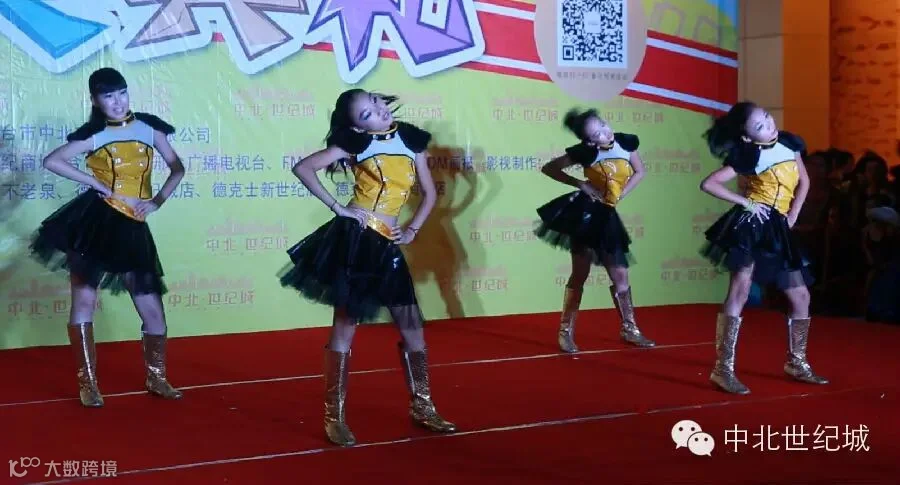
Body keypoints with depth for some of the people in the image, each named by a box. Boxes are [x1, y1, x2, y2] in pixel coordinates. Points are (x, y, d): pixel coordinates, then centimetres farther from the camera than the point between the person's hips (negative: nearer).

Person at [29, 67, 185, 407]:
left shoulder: (148, 127, 7)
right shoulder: (94, 136, -1)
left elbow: (177, 168, 14)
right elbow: (52, 161, -12)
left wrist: (157, 201, 1)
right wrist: (98, 184, -14)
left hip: (131, 228, 3)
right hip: (94, 222, -3)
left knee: (152, 306, 4)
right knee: (84, 299, -3)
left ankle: (156, 378, 21)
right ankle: (87, 382, 8)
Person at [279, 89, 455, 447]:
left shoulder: (410, 139, 7)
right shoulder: (356, 142, -5)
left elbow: (429, 193, 15)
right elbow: (303, 168, -11)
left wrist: (411, 230, 4)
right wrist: (337, 208, -12)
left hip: (386, 245, 5)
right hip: (354, 239, -5)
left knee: (412, 327, 8)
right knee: (345, 326, -1)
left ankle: (422, 407, 22)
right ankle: (335, 417, 5)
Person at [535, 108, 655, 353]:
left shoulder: (625, 142, -3)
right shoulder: (585, 152, -12)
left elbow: (640, 172, 13)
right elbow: (548, 168, -5)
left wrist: (619, 195, 0)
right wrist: (581, 184, -11)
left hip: (606, 215, 4)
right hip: (584, 212, -4)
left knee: (620, 275, 8)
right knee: (580, 275, -1)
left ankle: (629, 329, 23)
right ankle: (566, 332, 9)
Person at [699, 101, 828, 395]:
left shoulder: (789, 142, 9)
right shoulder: (748, 155, -7)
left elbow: (804, 181, 20)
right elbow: (708, 184, -12)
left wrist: (792, 216, 8)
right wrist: (745, 202, -11)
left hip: (777, 228, 7)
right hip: (751, 223, -7)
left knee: (801, 297, 9)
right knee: (741, 288, -19)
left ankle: (796, 363, 25)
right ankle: (723, 369, -22)